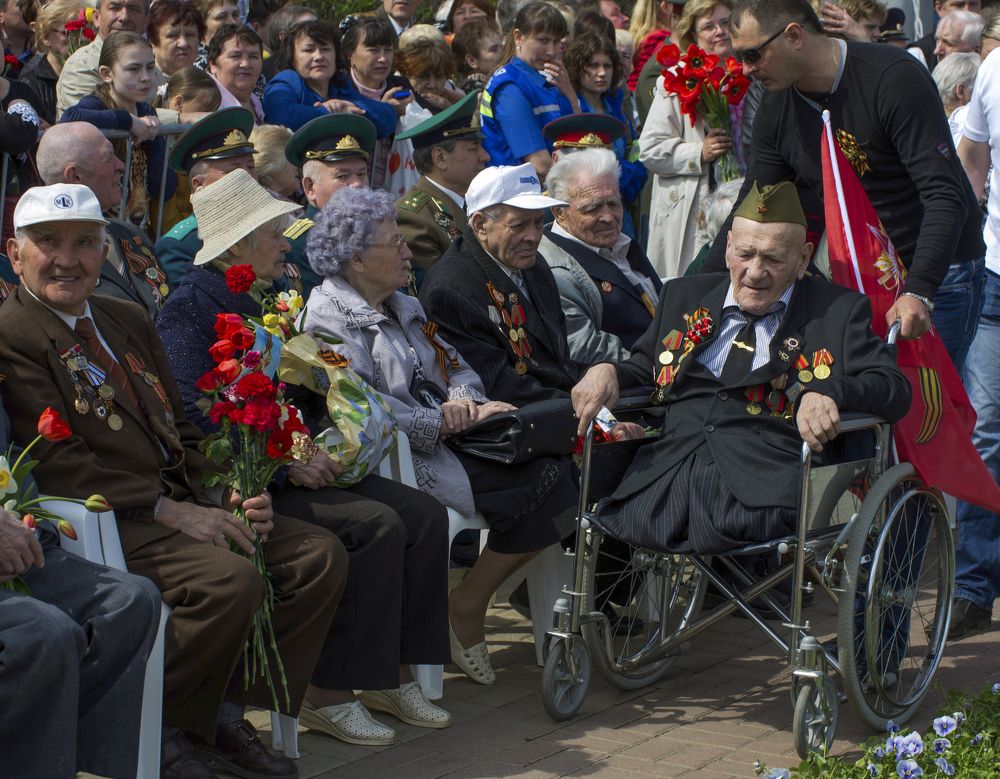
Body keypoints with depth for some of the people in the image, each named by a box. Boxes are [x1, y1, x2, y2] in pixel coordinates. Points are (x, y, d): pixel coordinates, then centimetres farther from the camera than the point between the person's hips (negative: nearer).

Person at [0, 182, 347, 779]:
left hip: (184, 502, 9)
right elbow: (56, 463, -15)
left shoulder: (129, 321, 21)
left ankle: (226, 712, 1)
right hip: (107, 520, -8)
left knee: (321, 555, -6)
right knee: (231, 581, -30)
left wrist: (225, 493, 0)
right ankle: (150, 731, -10)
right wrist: (168, 510, -19)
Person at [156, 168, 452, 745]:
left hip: (290, 469, 9)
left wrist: (316, 449, 4)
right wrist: (285, 464, -21)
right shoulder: (189, 310, -9)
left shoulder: (267, 302, 18)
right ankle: (329, 696, -19)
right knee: (377, 524, -24)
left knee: (424, 514, -7)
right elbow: (194, 418, -19)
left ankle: (391, 675, -2)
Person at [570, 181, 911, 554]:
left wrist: (827, 392, -18)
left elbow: (895, 389, 3)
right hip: (671, 464, 4)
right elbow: (646, 368, 34)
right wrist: (608, 371, 9)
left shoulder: (839, 311, 13)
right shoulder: (684, 297, 25)